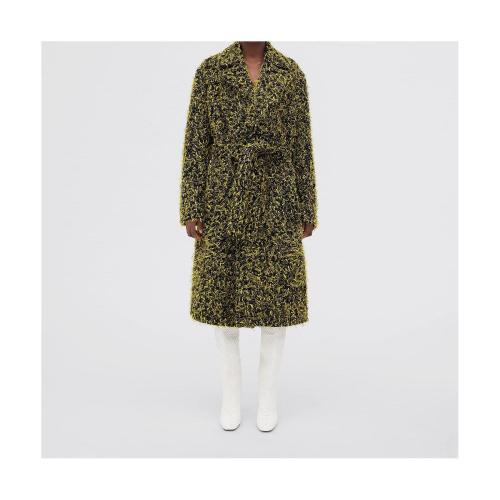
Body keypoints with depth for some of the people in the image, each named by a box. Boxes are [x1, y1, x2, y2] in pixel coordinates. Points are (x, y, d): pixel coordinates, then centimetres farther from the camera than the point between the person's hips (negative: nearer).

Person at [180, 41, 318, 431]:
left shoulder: (291, 73, 7)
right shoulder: (211, 70, 5)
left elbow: (301, 143, 6)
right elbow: (196, 141, 1)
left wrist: (307, 210, 3)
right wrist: (191, 208, -5)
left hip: (275, 198, 1)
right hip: (225, 197, 0)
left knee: (276, 293, 3)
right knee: (224, 292, 5)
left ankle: (268, 394, 22)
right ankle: (231, 394, 23)